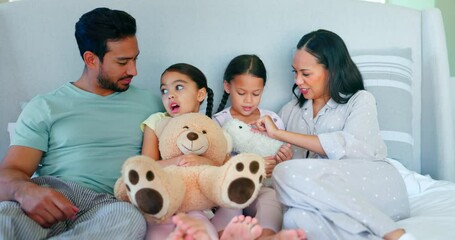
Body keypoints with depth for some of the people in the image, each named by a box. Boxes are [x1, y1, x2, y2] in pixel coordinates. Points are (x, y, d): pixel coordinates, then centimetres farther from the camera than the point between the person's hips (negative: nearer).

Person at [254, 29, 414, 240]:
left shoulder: (361, 100, 9)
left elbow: (352, 147, -11)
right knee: (297, 219, -33)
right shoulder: (290, 111, 22)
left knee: (289, 173, -29)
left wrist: (279, 134, -9)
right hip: (331, 199, 2)